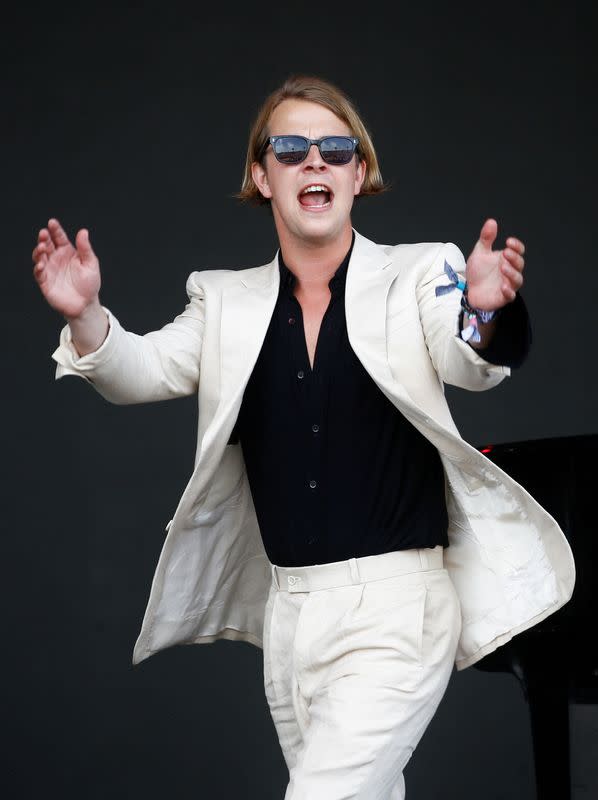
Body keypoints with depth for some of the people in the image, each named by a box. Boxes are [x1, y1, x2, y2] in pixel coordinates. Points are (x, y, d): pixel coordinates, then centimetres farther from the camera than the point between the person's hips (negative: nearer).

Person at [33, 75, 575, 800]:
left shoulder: (417, 275, -2)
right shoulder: (228, 301, 9)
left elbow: (468, 364, -19)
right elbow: (141, 371, -2)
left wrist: (483, 311, -43)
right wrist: (86, 317, -24)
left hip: (395, 606, -5)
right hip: (288, 610, 5)